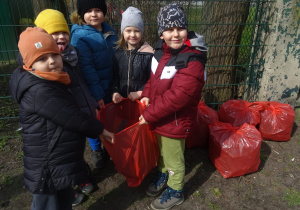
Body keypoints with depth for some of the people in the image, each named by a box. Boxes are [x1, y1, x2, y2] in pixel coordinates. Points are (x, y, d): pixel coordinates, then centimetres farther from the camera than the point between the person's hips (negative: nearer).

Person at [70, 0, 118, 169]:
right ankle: (96, 150, 35)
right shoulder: (79, 35, -13)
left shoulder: (109, 31, 4)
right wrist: (97, 94, -18)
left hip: (110, 86, 5)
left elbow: (116, 59, 9)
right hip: (93, 88, -4)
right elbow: (86, 68, -17)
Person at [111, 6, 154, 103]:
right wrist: (115, 92, -7)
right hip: (121, 99, 4)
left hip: (142, 99, -3)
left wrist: (140, 93, -18)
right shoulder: (118, 52, 3)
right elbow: (115, 76, 7)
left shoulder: (148, 53, -10)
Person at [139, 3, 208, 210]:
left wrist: (149, 115, -22)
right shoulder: (162, 50, 0)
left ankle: (175, 192, 41)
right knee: (162, 151, 29)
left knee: (174, 159, 15)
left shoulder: (192, 60, -26)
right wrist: (147, 95, -4)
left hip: (175, 121, -7)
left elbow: (177, 97, -29)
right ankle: (163, 174, 57)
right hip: (160, 117, 8)